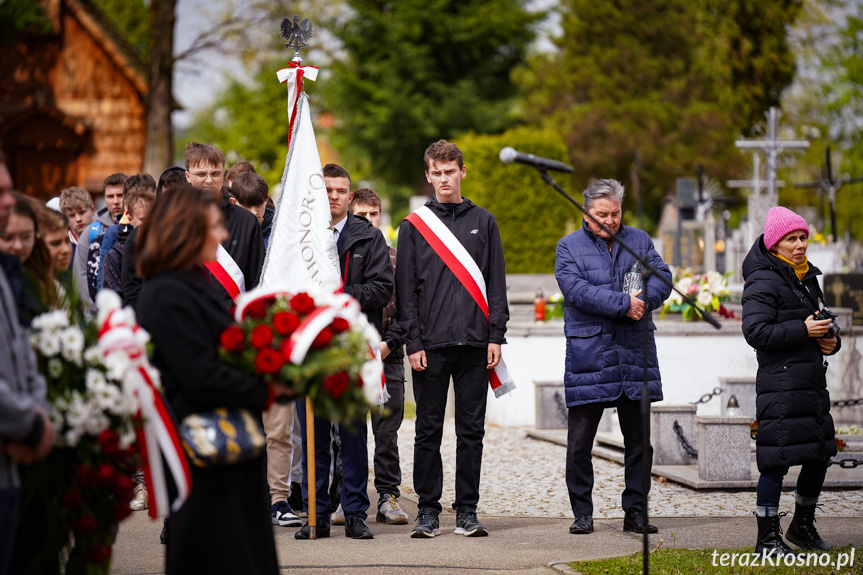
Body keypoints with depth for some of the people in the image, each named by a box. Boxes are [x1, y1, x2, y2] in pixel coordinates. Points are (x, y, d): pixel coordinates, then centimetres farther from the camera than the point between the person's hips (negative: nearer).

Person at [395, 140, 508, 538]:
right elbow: (405, 288, 3)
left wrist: (496, 335, 0)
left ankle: (467, 510, 9)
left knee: (472, 430, 3)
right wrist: (413, 342, -6)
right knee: (428, 430, 2)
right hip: (430, 342, -1)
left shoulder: (483, 222, 10)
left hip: (474, 342, 1)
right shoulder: (414, 226, 6)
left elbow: (496, 282, 9)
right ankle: (428, 510, 8)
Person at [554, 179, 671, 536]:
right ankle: (582, 513, 10)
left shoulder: (639, 241, 12)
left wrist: (643, 300, -19)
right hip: (587, 355, -3)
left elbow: (662, 278, 1)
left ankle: (636, 511, 16)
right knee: (579, 441, 0)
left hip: (635, 352, 3)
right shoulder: (569, 247, 2)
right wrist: (623, 303, -19)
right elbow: (577, 290, -13)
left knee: (639, 438, 7)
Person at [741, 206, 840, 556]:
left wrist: (830, 340, 7)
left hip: (812, 382, 9)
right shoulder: (763, 281, -9)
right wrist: (803, 330, -19)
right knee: (777, 460, -6)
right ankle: (768, 538, 3)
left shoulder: (807, 277, 18)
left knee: (820, 455, 13)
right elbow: (755, 331, -19)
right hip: (781, 385, -9)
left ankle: (802, 525, 32)